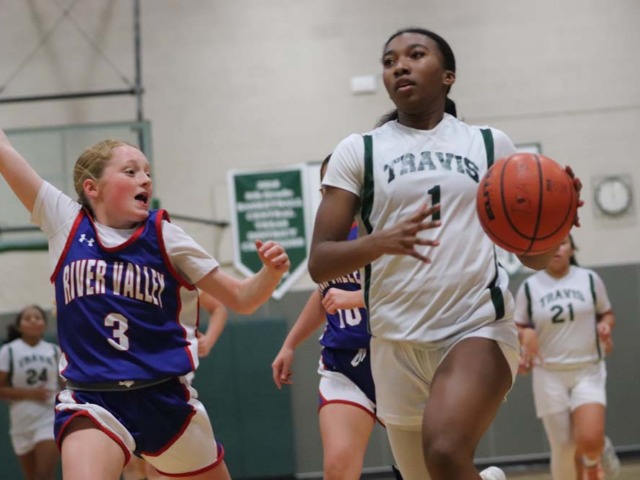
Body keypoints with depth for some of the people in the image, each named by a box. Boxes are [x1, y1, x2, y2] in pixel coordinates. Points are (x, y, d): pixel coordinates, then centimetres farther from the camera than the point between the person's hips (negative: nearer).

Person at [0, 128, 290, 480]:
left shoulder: (164, 237, 1)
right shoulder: (66, 222, 1)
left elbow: (240, 298, 4)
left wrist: (272, 272, -15)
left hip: (166, 398, 2)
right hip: (92, 400, -2)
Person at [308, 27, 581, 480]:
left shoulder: (491, 144, 9)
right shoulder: (358, 151, 6)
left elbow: (535, 256, 11)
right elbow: (320, 262, -1)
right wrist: (380, 242, -20)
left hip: (480, 328, -2)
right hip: (398, 344, 2)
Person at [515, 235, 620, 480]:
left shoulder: (590, 279, 3)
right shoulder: (529, 287, 1)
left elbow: (607, 314, 13)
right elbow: (517, 328, 9)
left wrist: (605, 326, -9)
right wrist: (526, 335, -14)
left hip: (588, 371, 0)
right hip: (549, 374, 0)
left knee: (590, 440, -19)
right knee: (563, 449, 0)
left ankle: (593, 459, 19)